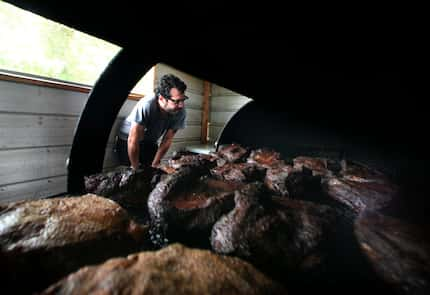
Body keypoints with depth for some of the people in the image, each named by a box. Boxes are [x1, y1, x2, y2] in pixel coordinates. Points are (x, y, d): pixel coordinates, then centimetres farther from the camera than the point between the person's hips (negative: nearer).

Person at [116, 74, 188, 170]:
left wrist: (154, 165, -7)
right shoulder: (146, 106, -35)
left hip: (150, 142, 4)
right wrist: (135, 168, -16)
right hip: (127, 140, -3)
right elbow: (133, 141, -27)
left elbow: (167, 140, -12)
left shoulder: (181, 112, -23)